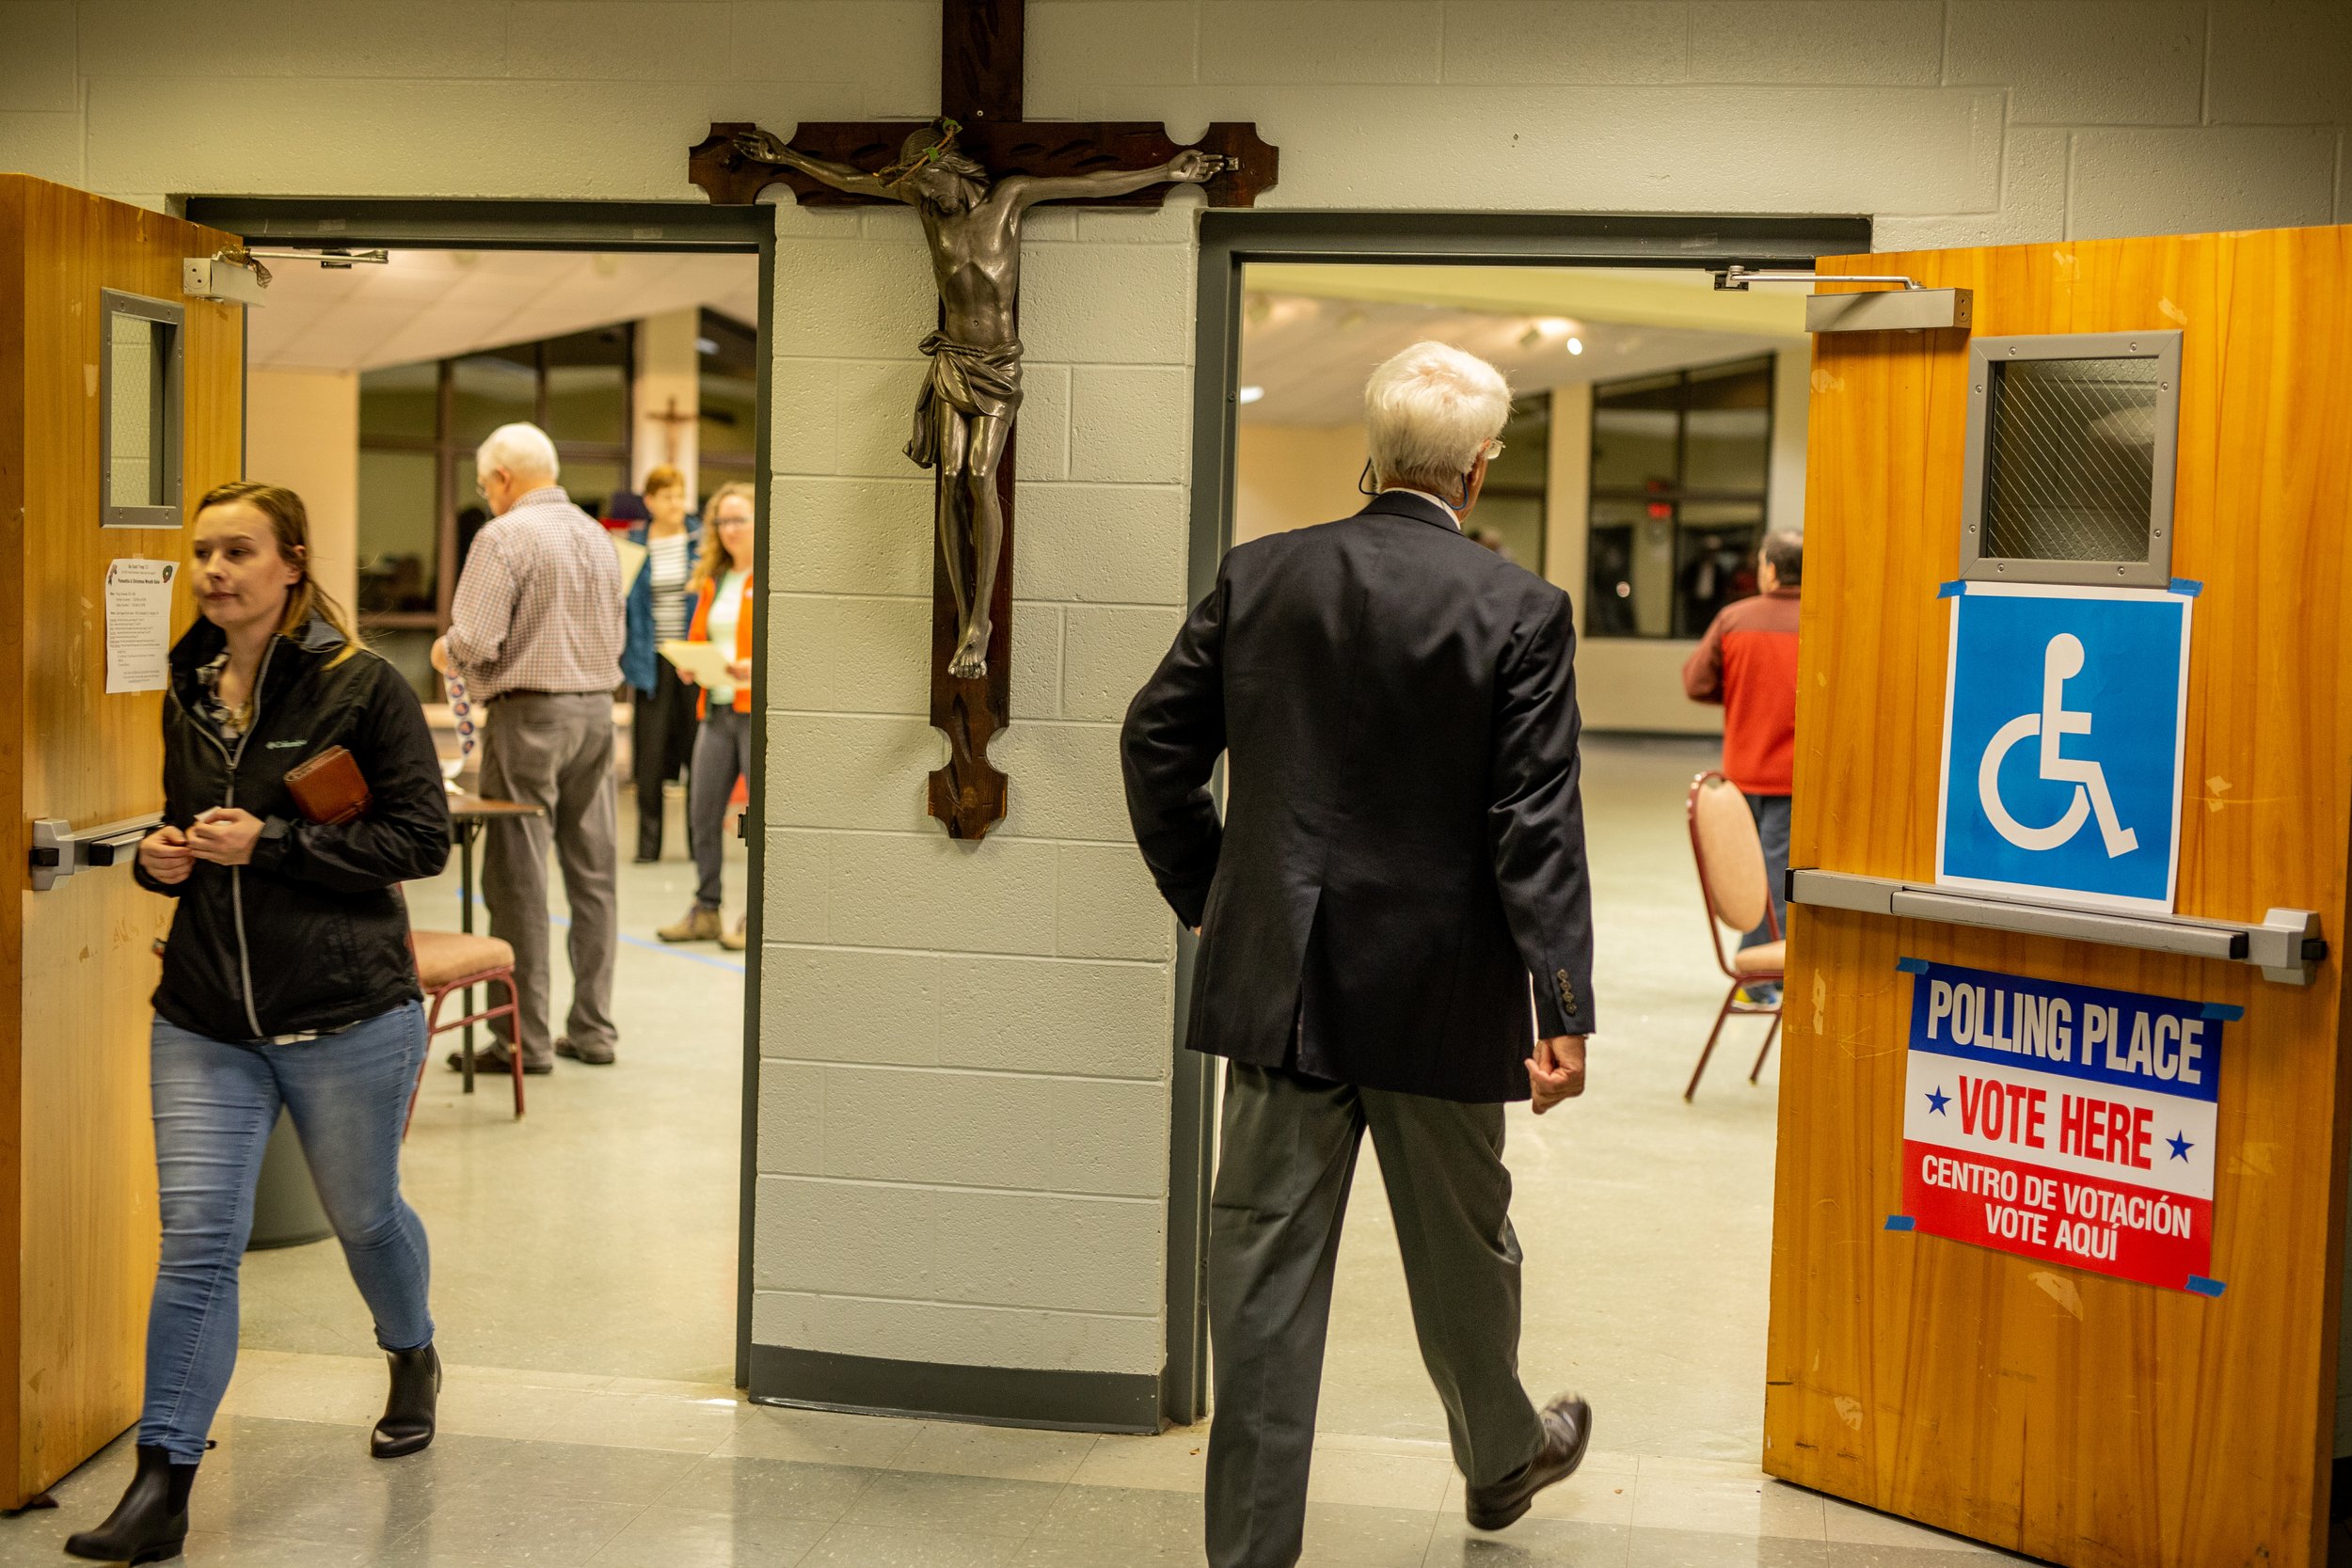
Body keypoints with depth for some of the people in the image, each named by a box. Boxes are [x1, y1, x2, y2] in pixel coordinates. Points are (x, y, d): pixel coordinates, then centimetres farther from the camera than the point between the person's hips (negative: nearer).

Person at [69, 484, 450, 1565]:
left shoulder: (362, 687, -9)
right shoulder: (188, 693, 9)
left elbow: (420, 839, -13)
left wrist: (269, 844, -18)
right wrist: (162, 855, 0)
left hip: (346, 1015, -4)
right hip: (205, 1018, 4)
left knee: (363, 1214, 16)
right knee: (194, 1240, -4)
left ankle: (413, 1358, 47)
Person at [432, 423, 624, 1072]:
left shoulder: (506, 537, -11)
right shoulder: (597, 536, 12)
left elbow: (475, 639, -17)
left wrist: (446, 651, 3)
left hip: (529, 714, -7)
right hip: (597, 708, 7)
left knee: (518, 879, -1)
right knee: (592, 875, 10)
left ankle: (525, 1038, 2)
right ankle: (593, 1029, 15)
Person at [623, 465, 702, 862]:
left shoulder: (701, 540, 4)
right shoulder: (633, 544, 5)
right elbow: (623, 602, 8)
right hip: (651, 661, 0)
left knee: (697, 749, 2)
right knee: (649, 754, 0)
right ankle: (648, 841, 9)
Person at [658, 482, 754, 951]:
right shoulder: (711, 581, 18)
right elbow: (698, 639, 24)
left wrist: (759, 666, -22)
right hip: (717, 709, 6)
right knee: (702, 811, 4)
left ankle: (757, 919, 3)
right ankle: (705, 911, 15)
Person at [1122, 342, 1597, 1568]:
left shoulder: (1259, 577, -1)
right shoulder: (1519, 610, -10)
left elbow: (1156, 743, 3)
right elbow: (1537, 824, -13)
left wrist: (1203, 895, 15)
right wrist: (1564, 1010, -11)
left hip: (1277, 980, 2)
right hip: (1440, 994, -1)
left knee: (1266, 1265, 6)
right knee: (1460, 1249, 20)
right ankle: (1501, 1456, 44)